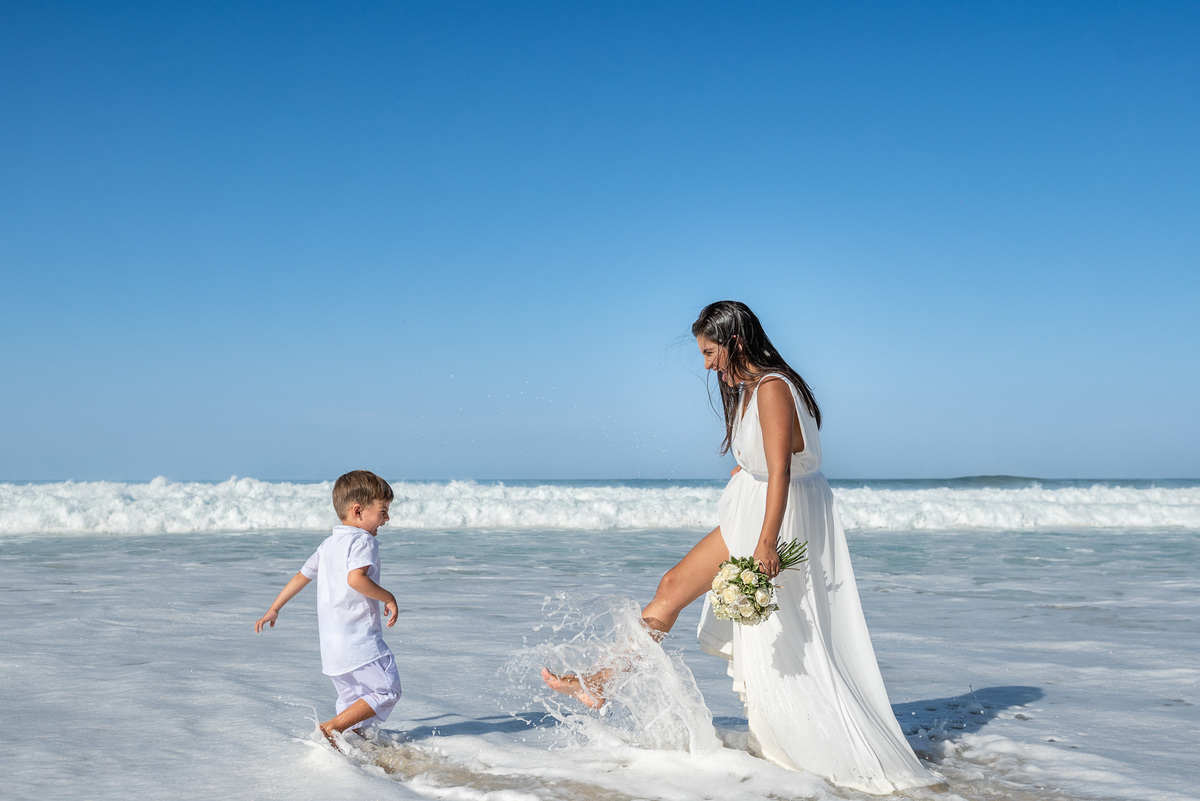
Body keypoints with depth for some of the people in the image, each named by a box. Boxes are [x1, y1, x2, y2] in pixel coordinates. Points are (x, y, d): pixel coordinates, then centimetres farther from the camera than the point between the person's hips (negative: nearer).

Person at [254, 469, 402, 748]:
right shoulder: (363, 541, -10)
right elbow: (355, 578, -28)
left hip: (331, 647, 9)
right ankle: (331, 728, -12)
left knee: (354, 703, 18)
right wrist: (388, 598, -16)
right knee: (387, 691, -3)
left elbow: (301, 576, 24)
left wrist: (274, 609, 33)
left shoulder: (328, 544, 17)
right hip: (360, 641, -9)